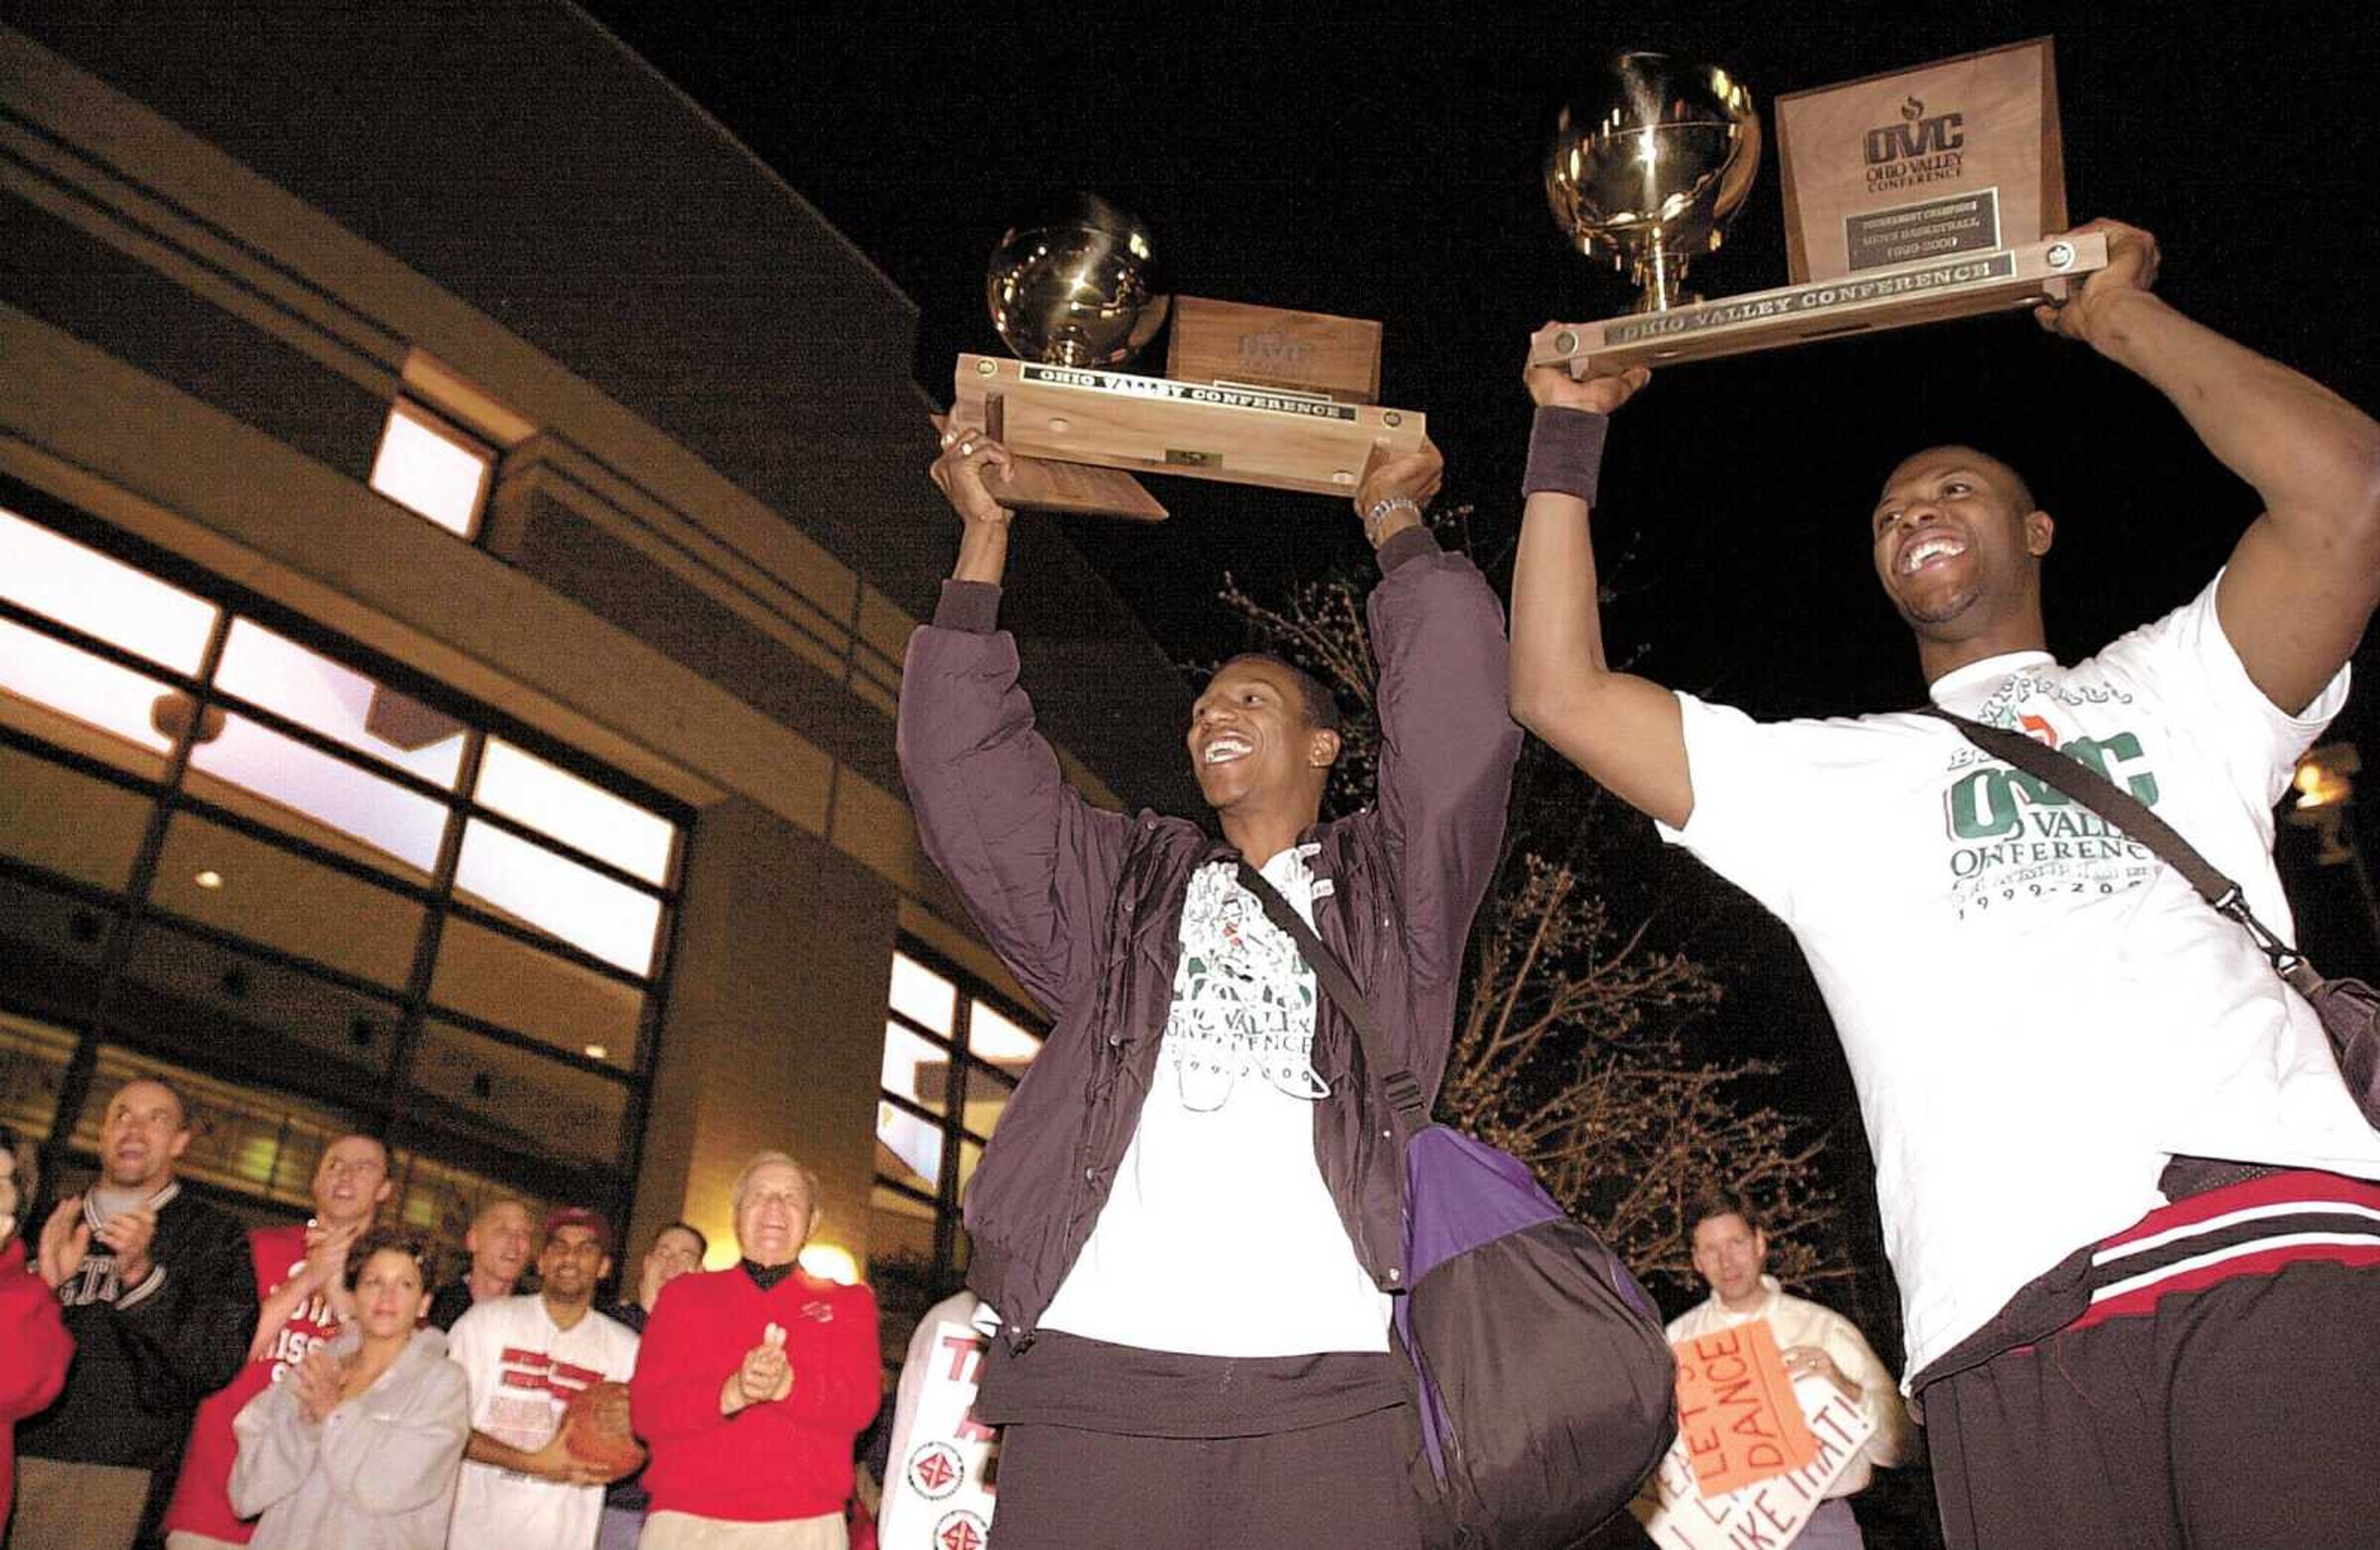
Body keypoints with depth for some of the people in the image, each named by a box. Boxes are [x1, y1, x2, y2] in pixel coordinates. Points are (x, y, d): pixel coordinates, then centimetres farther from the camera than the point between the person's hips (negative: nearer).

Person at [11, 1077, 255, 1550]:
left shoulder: (213, 1237, 2)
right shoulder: (54, 1222, 15)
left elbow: (217, 1363, -9)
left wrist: (142, 1277, -21)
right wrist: (41, 1286, -8)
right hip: (13, 1451, 3)